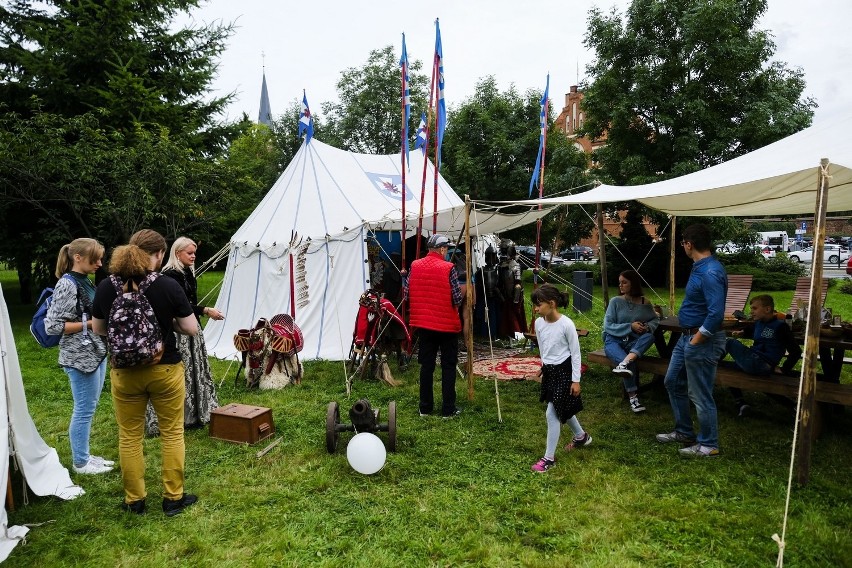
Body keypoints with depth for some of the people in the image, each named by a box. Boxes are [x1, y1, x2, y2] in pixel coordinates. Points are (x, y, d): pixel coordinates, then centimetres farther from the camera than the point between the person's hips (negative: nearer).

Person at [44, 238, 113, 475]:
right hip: (81, 357, -9)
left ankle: (85, 455, 29)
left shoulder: (85, 282, 11)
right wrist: (91, 323, -18)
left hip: (96, 353, 9)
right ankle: (80, 462, 17)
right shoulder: (67, 285, -15)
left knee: (89, 408, 17)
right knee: (84, 410, 3)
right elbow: (52, 326, -17)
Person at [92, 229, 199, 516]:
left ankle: (134, 500, 27)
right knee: (172, 434, 12)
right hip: (165, 371, -2)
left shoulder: (106, 287, -6)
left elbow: (98, 329, 7)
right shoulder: (169, 286, -16)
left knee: (129, 436, 16)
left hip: (124, 372, 3)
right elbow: (191, 328, -11)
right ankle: (173, 498, 21)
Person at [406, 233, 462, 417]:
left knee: (426, 365, 13)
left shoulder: (415, 266, -2)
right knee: (448, 366, 7)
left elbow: (407, 293, 3)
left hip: (423, 323, 4)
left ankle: (425, 407, 20)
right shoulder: (448, 268, -14)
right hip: (447, 324, -4)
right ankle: (448, 409, 11)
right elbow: (457, 299, -14)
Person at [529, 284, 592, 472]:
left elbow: (575, 353, -13)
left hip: (564, 371, -7)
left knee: (551, 414, -6)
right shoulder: (539, 323, -3)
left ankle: (549, 457, 7)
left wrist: (576, 380, -12)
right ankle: (581, 437, 49)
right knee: (562, 410, 22)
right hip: (549, 371, 7)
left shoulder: (566, 324, -21)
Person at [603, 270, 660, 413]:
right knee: (630, 364, -34)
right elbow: (608, 326, -7)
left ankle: (624, 364, -49)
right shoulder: (615, 301, -2)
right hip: (614, 341, -2)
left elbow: (655, 319, 16)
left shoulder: (645, 303, 4)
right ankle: (632, 396, -32)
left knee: (650, 336, -32)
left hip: (633, 343, 2)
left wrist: (648, 326, -9)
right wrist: (630, 327, -18)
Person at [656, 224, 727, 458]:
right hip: (687, 336, 11)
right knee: (673, 382, 20)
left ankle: (708, 445, 20)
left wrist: (698, 339, -19)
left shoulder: (710, 272, -24)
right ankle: (684, 432, 34)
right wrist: (689, 337, 15)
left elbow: (716, 312, -30)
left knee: (700, 395, 3)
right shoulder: (700, 266, 8)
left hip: (702, 341, -11)